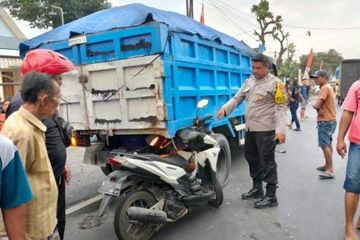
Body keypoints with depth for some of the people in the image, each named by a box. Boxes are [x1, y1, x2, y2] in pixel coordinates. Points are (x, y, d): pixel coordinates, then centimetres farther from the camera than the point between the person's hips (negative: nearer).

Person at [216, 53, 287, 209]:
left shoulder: (275, 83, -9)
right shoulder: (249, 81, 13)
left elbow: (281, 108, -14)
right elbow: (237, 98, 11)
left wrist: (280, 130, -23)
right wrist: (225, 109, -7)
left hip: (265, 130, -8)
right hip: (250, 129, 8)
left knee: (267, 162, -2)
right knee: (252, 159, 17)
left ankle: (271, 197, 9)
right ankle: (257, 189, 34)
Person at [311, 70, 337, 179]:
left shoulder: (324, 88, -17)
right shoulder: (328, 87, 16)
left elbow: (317, 105, -23)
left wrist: (313, 105, -3)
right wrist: (318, 106, -4)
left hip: (325, 121, -11)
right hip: (330, 120, 11)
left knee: (325, 145, -9)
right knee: (328, 144, 18)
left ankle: (330, 170, -7)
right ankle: (327, 165, 29)